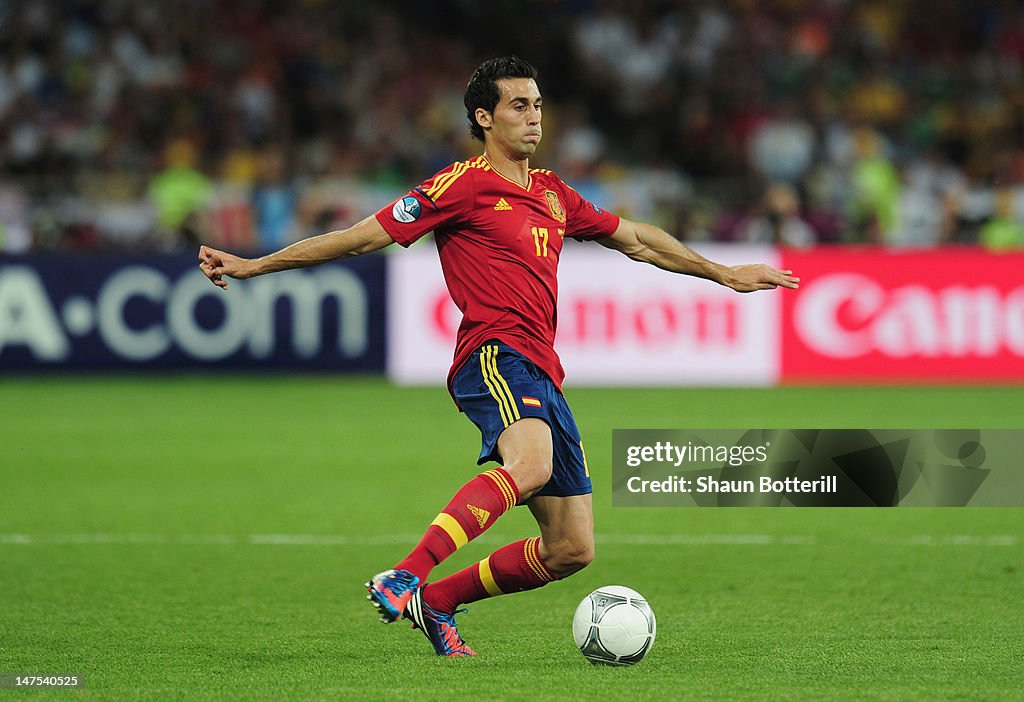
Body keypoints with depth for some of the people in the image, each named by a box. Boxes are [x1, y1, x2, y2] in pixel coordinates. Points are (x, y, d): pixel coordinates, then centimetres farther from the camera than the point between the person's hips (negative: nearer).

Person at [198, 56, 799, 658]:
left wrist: (724, 274, 41)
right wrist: (253, 266, -1)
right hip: (495, 354, -8)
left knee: (572, 550, 3)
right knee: (532, 463, -40)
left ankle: (436, 601, 17)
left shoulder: (553, 194, 23)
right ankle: (405, 577, -48)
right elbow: (362, 238, 1)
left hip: (543, 374, 8)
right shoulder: (464, 185, 1)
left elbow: (636, 240, 36)